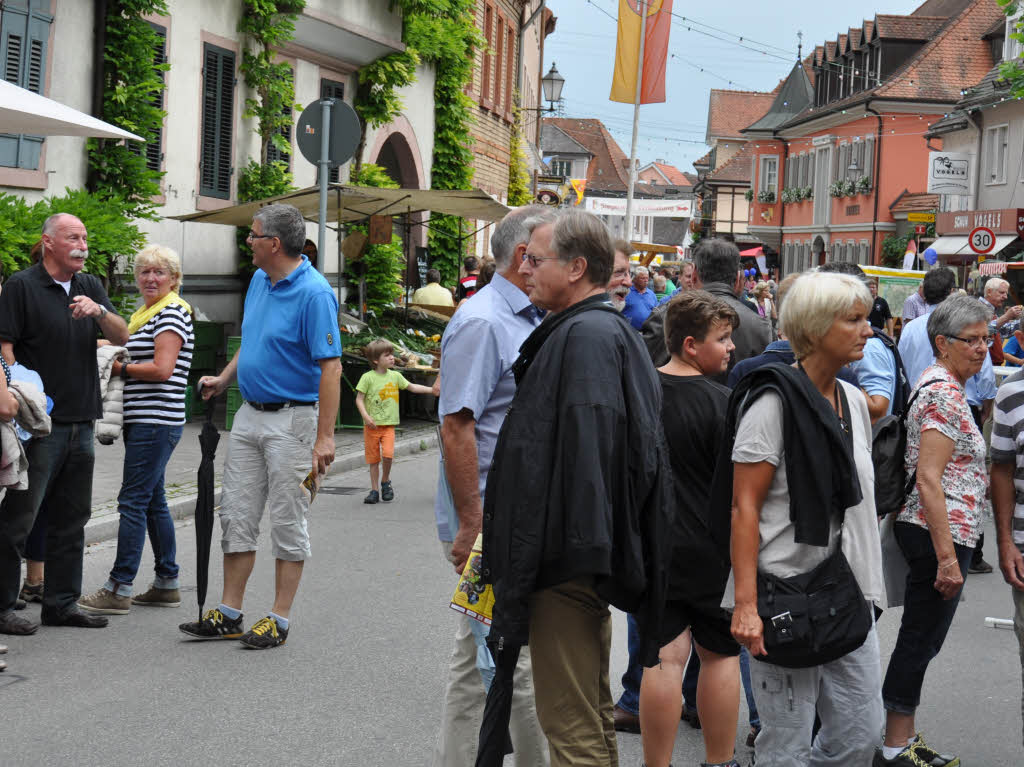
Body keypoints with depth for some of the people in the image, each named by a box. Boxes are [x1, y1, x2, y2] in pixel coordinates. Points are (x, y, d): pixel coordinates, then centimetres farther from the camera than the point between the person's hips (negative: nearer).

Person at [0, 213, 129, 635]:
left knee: (71, 519, 12)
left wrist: (98, 311, -13)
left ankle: (62, 602, 20)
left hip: (81, 422, 7)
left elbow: (122, 336, 7)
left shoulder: (90, 287, 14)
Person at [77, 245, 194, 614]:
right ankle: (167, 583, 19)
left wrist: (119, 368, -9)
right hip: (142, 420, 10)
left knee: (133, 501, -10)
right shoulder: (145, 313, 19)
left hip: (156, 420, -10)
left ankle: (120, 588, -9)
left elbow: (162, 369, -19)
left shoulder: (172, 313, -10)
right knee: (153, 501, 12)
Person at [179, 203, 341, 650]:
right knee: (237, 516, 9)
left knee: (288, 522, 1)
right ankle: (229, 614, 17)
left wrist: (324, 437, -24)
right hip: (249, 414, 8)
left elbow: (330, 367, -20)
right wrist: (224, 378, 11)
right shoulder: (259, 281, 10)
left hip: (292, 420, -8)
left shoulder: (314, 293, -16)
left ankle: (279, 620, 9)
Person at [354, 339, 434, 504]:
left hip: (388, 424, 2)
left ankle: (385, 481, 9)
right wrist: (366, 416, -18)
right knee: (373, 459, 4)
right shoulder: (368, 377, -5)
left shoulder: (395, 376, 8)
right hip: (372, 425, -2)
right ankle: (375, 490, 15)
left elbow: (412, 387, 17)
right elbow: (359, 399, -5)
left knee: (388, 454, -16)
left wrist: (432, 390, 9)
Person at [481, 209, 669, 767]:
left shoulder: (586, 336, -16)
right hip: (584, 554, 11)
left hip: (567, 559, -11)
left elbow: (584, 453, -24)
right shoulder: (608, 330, 16)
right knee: (592, 712, 19)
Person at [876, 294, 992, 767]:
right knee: (920, 640, -3)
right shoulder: (945, 394, -17)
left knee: (920, 639, 15)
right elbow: (928, 480, -23)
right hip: (939, 533, -10)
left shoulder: (943, 387, 15)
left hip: (934, 531, 10)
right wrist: (948, 557, -24)